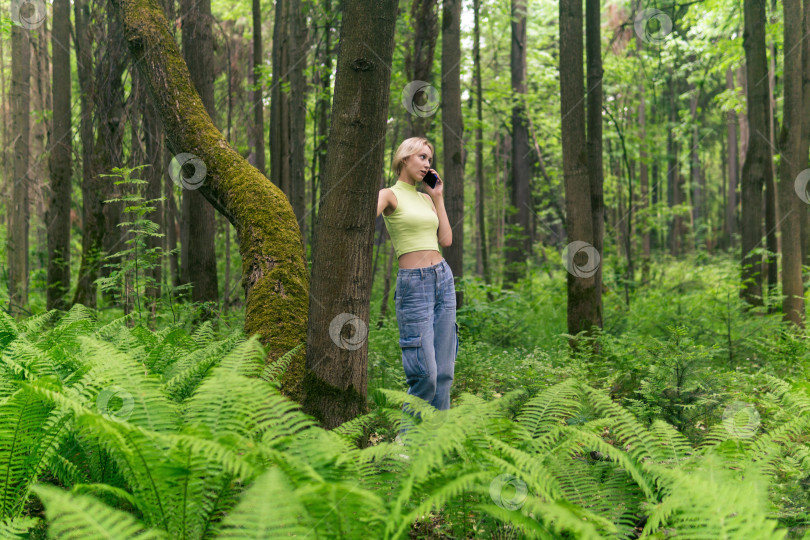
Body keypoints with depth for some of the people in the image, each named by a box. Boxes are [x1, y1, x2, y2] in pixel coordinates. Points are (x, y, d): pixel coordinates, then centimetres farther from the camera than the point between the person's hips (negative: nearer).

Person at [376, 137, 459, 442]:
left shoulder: (426, 198, 17)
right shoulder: (389, 195, -1)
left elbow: (446, 240, 11)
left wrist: (439, 198, 13)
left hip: (443, 279, 6)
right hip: (413, 284, -6)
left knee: (444, 370, 5)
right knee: (425, 373, -10)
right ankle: (406, 436, 7)